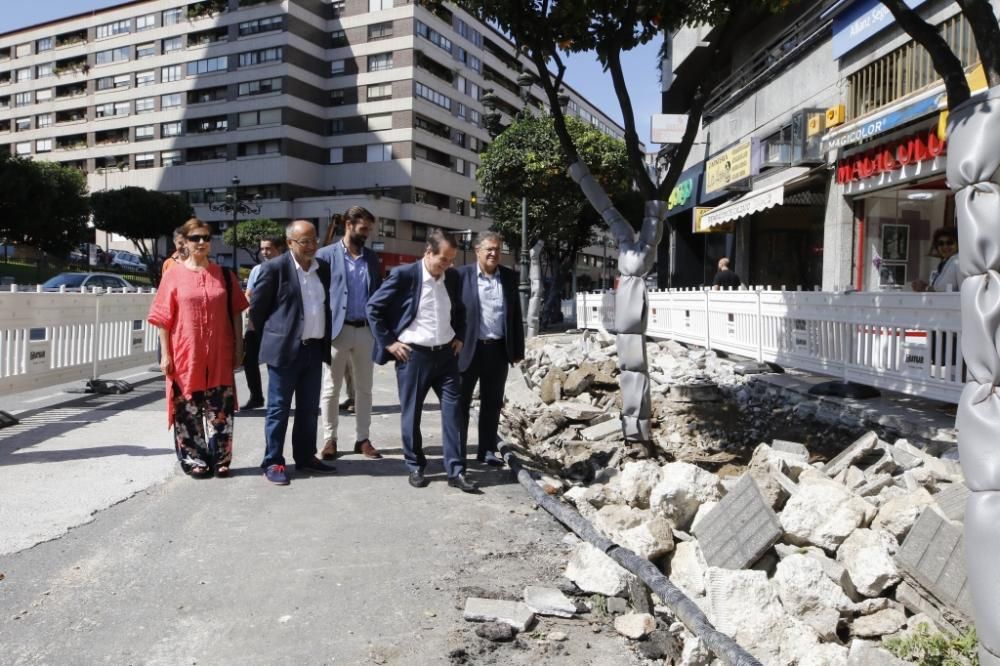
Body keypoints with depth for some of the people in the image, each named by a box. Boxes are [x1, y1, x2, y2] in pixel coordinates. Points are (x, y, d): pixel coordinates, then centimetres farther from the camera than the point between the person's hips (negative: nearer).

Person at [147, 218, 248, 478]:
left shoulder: (224, 275, 6)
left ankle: (220, 459, 19)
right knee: (188, 411, 6)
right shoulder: (173, 275, 0)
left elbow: (236, 313, 9)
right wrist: (165, 355, -4)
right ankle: (194, 460, 20)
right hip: (185, 356, -1)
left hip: (220, 356, 2)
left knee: (221, 410, 5)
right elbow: (163, 319, 0)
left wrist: (238, 347, 4)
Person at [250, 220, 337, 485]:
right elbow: (256, 306, -3)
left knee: (309, 409, 13)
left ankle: (305, 458, 25)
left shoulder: (324, 268, 8)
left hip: (314, 349, 6)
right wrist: (272, 335, 5)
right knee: (279, 408, 2)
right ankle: (273, 463, 11)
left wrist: (324, 340, 14)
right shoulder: (275, 268, -9)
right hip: (285, 349, -6)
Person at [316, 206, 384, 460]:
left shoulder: (372, 257, 10)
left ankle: (363, 439, 18)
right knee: (331, 388, 4)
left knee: (364, 388, 9)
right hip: (338, 329, -4)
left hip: (366, 329, 4)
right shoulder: (326, 255, -3)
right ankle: (330, 439, 15)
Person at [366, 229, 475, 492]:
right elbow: (373, 307, -7)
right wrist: (388, 342, -8)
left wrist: (459, 337, 12)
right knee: (411, 414, 6)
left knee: (454, 411, 1)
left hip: (446, 354, 4)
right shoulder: (404, 274, -12)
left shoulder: (452, 277, 4)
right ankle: (415, 467, 22)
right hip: (413, 354, -4)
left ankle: (456, 471, 8)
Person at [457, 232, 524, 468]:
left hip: (498, 349, 3)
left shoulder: (509, 277, 8)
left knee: (492, 403, 10)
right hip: (468, 348, -3)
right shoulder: (462, 275, -3)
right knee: (461, 402, 7)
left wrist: (517, 350, 7)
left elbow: (516, 315, 10)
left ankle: (487, 450, 21)